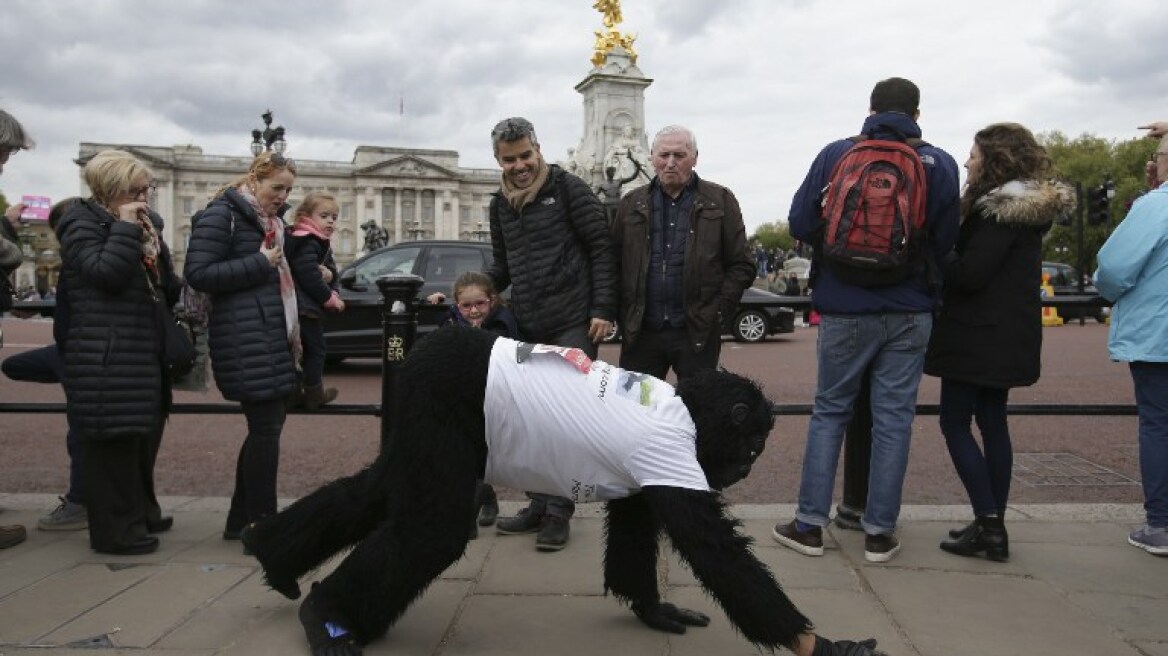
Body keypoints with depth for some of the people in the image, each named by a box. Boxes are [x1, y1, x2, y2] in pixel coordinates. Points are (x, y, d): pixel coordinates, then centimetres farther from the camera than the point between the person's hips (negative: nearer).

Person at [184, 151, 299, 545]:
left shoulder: (272, 220, 20)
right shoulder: (222, 214, -7)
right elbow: (198, 273, -15)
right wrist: (259, 264, -17)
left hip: (275, 337, 9)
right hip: (246, 339, -9)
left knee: (268, 426, 11)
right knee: (266, 428, -7)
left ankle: (242, 520, 22)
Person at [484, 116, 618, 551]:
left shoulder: (568, 189, -5)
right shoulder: (500, 204, 13)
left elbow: (601, 250, -7)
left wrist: (603, 310, -13)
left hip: (573, 323, -6)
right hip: (527, 327, 6)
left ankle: (559, 511, 8)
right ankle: (539, 504, 22)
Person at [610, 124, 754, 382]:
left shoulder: (720, 201, 5)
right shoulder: (632, 203, 11)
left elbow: (741, 266, 3)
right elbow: (614, 262, 10)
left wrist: (718, 309, -7)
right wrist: (624, 314, 0)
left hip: (697, 333, -2)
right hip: (641, 331, 2)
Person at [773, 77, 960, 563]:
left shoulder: (836, 154, -4)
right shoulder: (940, 164, -1)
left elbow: (800, 224, -5)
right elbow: (945, 243, 1)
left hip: (845, 308, 0)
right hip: (910, 313, 1)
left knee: (829, 412, 11)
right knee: (893, 418, 8)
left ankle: (810, 524, 12)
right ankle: (879, 531, 13)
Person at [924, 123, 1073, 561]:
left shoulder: (999, 209, -16)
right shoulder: (1025, 206, 14)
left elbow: (970, 273, -22)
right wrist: (950, 256, 6)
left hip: (980, 336, -10)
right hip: (1007, 337, 10)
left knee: (955, 423, -2)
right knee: (992, 423, 12)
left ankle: (989, 523, -4)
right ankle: (993, 528, 18)